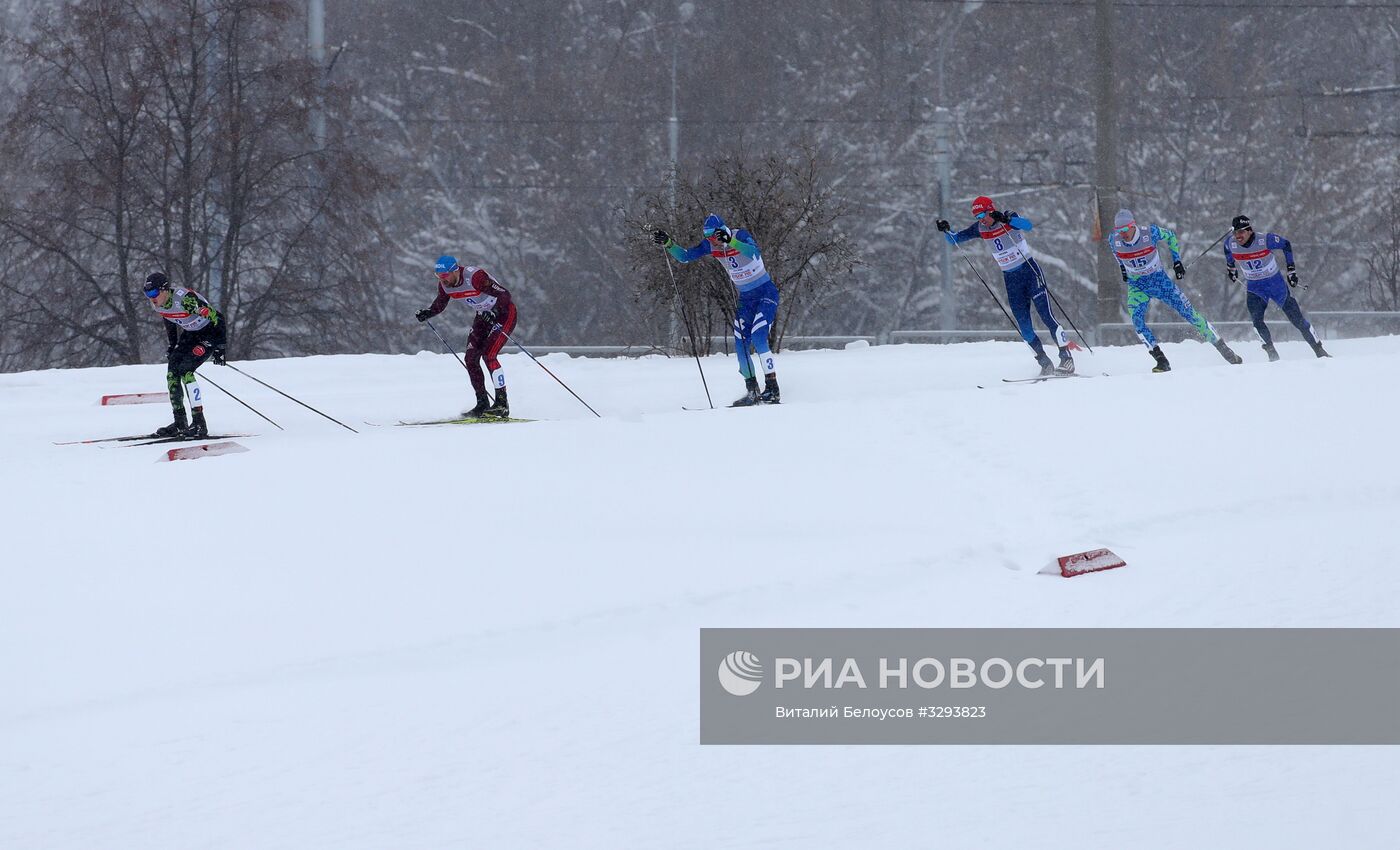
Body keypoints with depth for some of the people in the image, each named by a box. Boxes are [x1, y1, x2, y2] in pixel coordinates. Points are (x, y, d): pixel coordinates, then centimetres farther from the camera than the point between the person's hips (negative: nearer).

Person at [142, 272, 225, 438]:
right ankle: (180, 424, 6)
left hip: (210, 332, -8)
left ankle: (199, 424, -20)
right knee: (172, 372, -2)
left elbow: (216, 317, -28)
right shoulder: (157, 304, -9)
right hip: (190, 334, 8)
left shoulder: (185, 298, -33)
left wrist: (220, 347, -26)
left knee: (184, 370, -21)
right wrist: (172, 346, 15)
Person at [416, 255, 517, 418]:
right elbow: (439, 305, 9)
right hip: (483, 316, 8)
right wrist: (426, 314, -12)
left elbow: (505, 295, -32)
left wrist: (493, 312, -49)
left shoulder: (475, 277, -32)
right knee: (471, 358, -3)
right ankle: (482, 404, 5)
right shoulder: (445, 285, -10)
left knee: (489, 356, -20)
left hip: (504, 313, -8)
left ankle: (502, 404, -14)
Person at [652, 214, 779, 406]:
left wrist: (731, 241, -50)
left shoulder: (741, 236, -20)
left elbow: (755, 253, -39)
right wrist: (668, 244, -15)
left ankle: (772, 390, -19)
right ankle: (752, 392, 13)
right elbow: (685, 256, 1)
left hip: (766, 292, -7)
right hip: (745, 298, 7)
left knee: (758, 338, -21)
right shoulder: (710, 246, -2)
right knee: (741, 346, 2)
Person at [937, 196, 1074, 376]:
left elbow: (1027, 225, -34)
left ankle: (1067, 358, -12)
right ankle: (1045, 363, 8)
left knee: (1046, 316, -14)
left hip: (1030, 270, -5)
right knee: (1023, 326, -1)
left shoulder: (1010, 218, -13)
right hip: (1010, 278, 5)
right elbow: (954, 239, 5)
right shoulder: (980, 229, 0)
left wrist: (1006, 219, -48)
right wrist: (946, 230, -16)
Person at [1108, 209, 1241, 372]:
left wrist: (1177, 261, -2)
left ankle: (1222, 348, 12)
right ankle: (1161, 361, -18)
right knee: (1137, 320, -22)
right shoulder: (1114, 240, -17)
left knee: (1189, 312, -1)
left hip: (1159, 280, -2)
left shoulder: (1150, 233, -23)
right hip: (1137, 286, 2)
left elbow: (1170, 236, -2)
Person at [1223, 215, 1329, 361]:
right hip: (1254, 289, 2)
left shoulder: (1265, 240, -24)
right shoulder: (1231, 243, -14)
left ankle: (1319, 350, 15)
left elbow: (1286, 245, -7)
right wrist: (1230, 267, 25)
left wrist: (1291, 269, -5)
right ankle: (1272, 353, -9)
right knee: (1256, 320, -22)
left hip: (1276, 283, -2)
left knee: (1297, 319, 1)